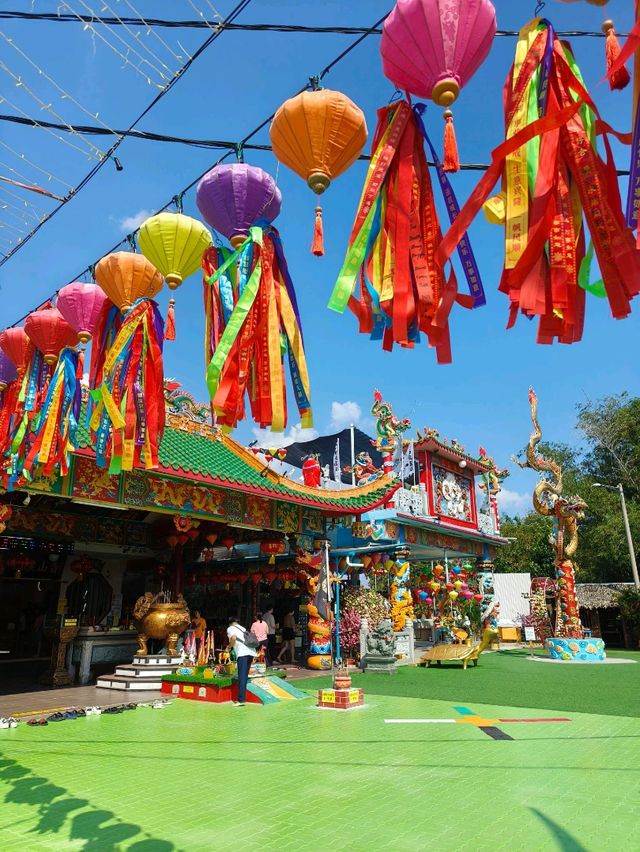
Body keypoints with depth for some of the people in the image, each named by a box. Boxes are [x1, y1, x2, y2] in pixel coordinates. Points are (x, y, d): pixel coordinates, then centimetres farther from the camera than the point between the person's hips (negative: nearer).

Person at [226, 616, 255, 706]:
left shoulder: (230, 628, 11)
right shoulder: (242, 628, 31)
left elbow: (233, 637, -10)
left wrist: (229, 647, 5)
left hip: (243, 652, -7)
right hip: (251, 651, 7)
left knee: (242, 677, -6)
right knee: (245, 676, 15)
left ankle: (241, 700, -9)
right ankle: (242, 698, 18)